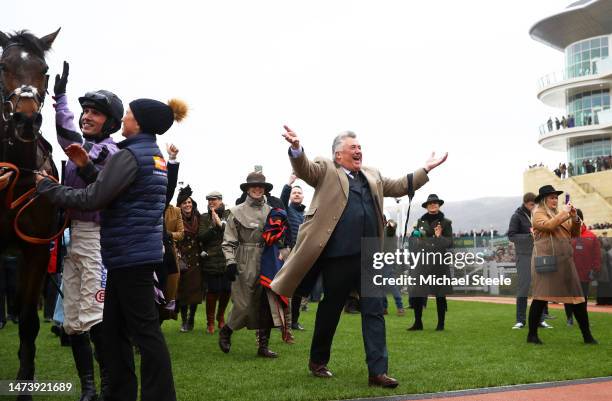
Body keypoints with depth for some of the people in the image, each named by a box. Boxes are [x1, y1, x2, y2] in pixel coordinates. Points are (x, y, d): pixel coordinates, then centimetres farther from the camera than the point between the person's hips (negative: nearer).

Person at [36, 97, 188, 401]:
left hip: (131, 253, -10)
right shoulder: (155, 156, 16)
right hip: (136, 251, 10)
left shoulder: (130, 155, -14)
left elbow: (92, 199, -19)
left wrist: (47, 187, -8)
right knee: (114, 328, 14)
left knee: (145, 330, -6)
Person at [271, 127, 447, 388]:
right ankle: (318, 361, 28)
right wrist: (296, 149, -34)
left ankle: (377, 371, 3)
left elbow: (399, 187, 28)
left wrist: (425, 170, 23)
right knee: (330, 310, 9)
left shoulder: (372, 175, 21)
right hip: (338, 256, -5)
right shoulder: (325, 169, 4)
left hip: (369, 256, 5)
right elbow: (304, 170, -13)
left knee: (374, 312, 0)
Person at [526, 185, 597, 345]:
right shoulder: (538, 213, 1)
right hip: (546, 261, -7)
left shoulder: (560, 213, 22)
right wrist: (564, 213, -9)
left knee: (577, 297, 4)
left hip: (565, 261, 7)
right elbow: (549, 225, -18)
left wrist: (574, 218, 4)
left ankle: (587, 335, 10)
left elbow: (574, 234, 19)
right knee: (541, 297, -5)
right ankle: (532, 334, 2)